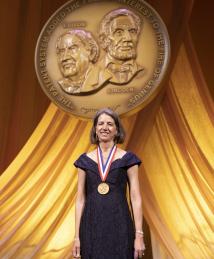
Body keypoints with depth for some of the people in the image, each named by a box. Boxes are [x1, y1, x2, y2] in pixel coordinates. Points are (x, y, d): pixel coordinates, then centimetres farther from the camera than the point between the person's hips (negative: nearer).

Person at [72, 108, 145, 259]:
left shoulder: (128, 159, -2)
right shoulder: (85, 160, 4)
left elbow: (136, 198, -3)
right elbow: (80, 199, 5)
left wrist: (139, 235, -7)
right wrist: (77, 236, 3)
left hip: (119, 224, -2)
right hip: (92, 225, 2)